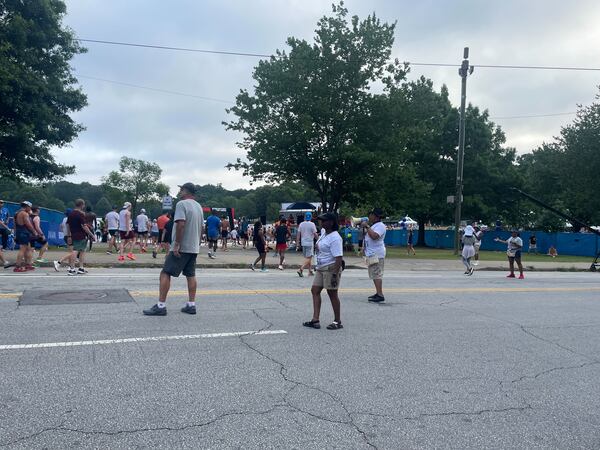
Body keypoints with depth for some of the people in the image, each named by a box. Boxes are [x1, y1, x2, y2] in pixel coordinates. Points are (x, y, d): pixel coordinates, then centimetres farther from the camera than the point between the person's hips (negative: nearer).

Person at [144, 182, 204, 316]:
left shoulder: (181, 204, -11)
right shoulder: (198, 206, 15)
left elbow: (181, 224, -23)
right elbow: (201, 228, 17)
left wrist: (177, 244, -22)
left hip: (181, 248, -8)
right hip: (194, 248, 9)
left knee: (165, 274, -5)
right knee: (191, 275, 11)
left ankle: (161, 306, -6)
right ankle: (191, 305, 13)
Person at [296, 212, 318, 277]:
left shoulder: (301, 224, 4)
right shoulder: (312, 224, -10)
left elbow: (298, 234, 4)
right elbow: (315, 234, -9)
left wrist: (297, 242, 10)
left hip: (303, 243, 6)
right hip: (310, 243, -6)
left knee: (308, 257, 15)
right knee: (308, 258, -4)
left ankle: (310, 271, 19)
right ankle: (301, 269, -18)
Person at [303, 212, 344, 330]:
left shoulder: (335, 238, -20)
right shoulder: (323, 232, 8)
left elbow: (339, 257, -25)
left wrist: (335, 274, -28)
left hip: (331, 269, -10)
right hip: (321, 268, 10)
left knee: (332, 294, 0)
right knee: (315, 291, 7)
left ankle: (337, 322, 13)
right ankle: (315, 320, 9)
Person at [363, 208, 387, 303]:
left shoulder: (380, 226, -13)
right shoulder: (374, 225, 20)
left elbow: (374, 236, -28)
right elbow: (367, 235, 30)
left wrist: (367, 227, -20)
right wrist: (365, 227, 16)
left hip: (377, 254, -11)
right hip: (372, 254, 11)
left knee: (377, 275, -13)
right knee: (375, 275, 13)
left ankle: (380, 295, -14)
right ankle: (378, 293, 19)